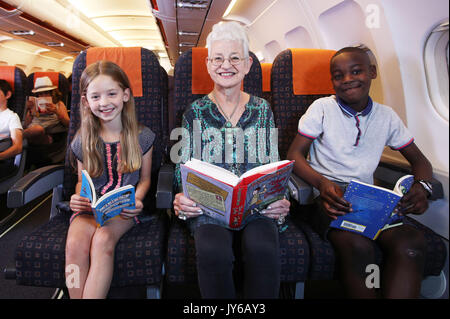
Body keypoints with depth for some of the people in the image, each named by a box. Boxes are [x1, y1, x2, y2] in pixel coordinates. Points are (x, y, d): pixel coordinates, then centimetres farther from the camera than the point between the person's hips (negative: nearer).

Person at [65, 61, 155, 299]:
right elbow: (82, 180, 17)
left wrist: (136, 201, -13)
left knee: (102, 240, -32)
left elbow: (144, 179, 7)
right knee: (74, 244, -27)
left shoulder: (141, 137, 1)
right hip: (89, 206, 3)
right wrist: (77, 198, -6)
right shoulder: (83, 141, 7)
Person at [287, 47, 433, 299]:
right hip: (327, 196, -3)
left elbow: (419, 159, 18)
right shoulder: (322, 108, 2)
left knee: (412, 243, -26)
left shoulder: (387, 116, 12)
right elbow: (295, 154, -4)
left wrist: (422, 186, -7)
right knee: (358, 246, -33)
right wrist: (322, 183, -24)